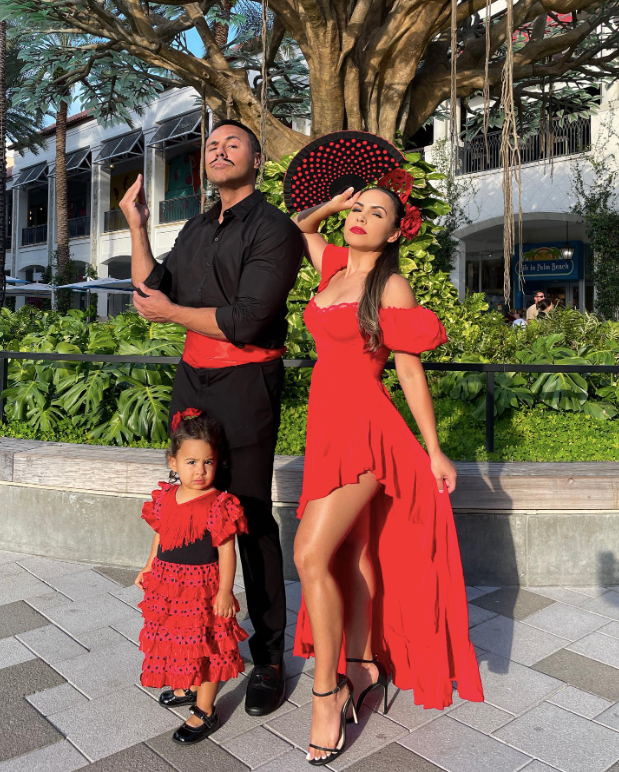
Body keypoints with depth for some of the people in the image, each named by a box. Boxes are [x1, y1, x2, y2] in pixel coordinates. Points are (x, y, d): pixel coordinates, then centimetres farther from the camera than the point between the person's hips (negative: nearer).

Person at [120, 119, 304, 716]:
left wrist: (169, 310, -5)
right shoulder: (197, 229, 17)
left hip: (245, 381, -7)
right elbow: (151, 295, 13)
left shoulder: (274, 229, -6)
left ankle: (268, 656, 13)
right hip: (192, 377, 7)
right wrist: (136, 226, 8)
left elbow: (245, 320, -17)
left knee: (251, 516, -3)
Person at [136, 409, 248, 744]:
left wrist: (225, 591, -17)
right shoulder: (165, 497, -1)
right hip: (167, 585, 7)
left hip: (202, 588, -6)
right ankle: (189, 688, 48)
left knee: (204, 648, 6)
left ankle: (205, 712, 23)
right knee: (178, 641, 24)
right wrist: (148, 568, 17)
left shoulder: (219, 506, -20)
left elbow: (226, 552, -17)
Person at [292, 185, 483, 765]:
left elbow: (410, 372, -5)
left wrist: (434, 452, -3)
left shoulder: (392, 287, -4)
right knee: (350, 552, 14)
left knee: (312, 554, -14)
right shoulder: (334, 269, 13)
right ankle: (363, 664, 29)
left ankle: (327, 691, 1)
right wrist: (336, 201, 19)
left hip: (363, 426, -7)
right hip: (328, 423, 7)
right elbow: (299, 225, 33)